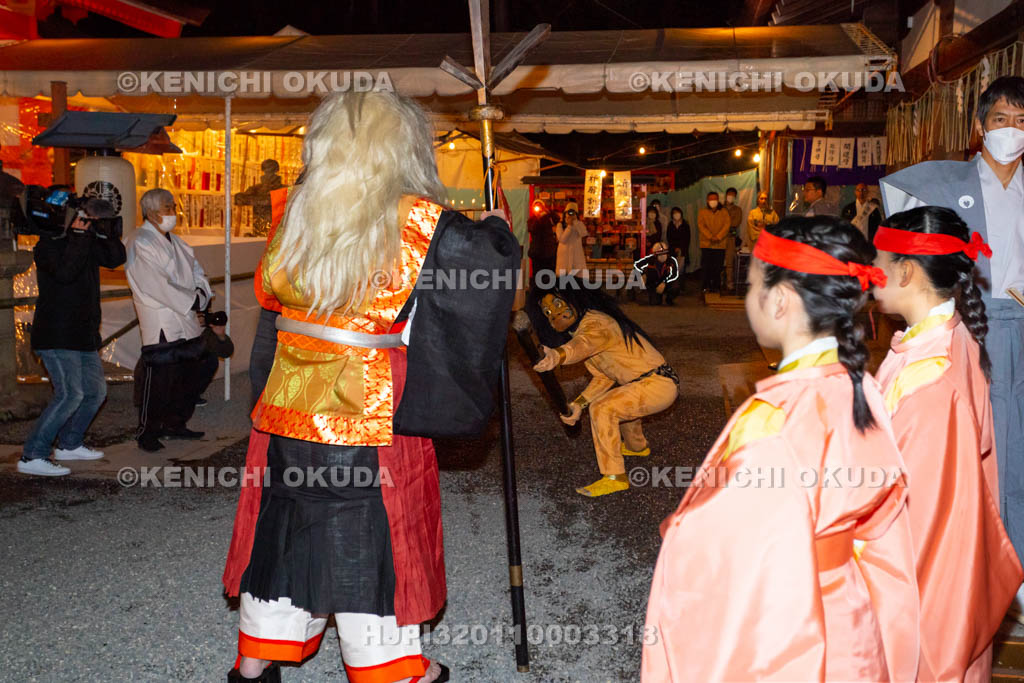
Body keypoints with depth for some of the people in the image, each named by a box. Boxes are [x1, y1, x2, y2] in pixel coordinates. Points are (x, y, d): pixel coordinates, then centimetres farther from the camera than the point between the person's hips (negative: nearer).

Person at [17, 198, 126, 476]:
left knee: (96, 390, 15)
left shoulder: (90, 243, 13)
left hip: (83, 336, 9)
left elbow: (116, 258, 3)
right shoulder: (50, 244, -11)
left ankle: (69, 444, 29)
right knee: (70, 394, -18)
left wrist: (107, 231, -7)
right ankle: (32, 456, -13)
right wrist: (80, 234, -24)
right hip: (57, 336, -9)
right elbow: (66, 271, -28)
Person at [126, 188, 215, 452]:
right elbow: (157, 285, -18)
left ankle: (174, 424, 27)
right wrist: (191, 301, -15)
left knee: (195, 370, 13)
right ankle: (147, 432, 10)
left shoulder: (174, 241, 18)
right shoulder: (141, 244, -10)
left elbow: (195, 269, 16)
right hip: (161, 324, -9)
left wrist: (202, 292, -4)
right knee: (158, 377, -6)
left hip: (186, 323, 9)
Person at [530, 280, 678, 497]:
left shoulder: (595, 324, -20)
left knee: (602, 408, -24)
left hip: (660, 383, -11)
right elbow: (603, 376, 12)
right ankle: (637, 446, 58)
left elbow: (582, 344, -46)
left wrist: (557, 355, -67)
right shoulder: (578, 330, 10)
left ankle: (614, 477, -18)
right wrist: (578, 403, -2)